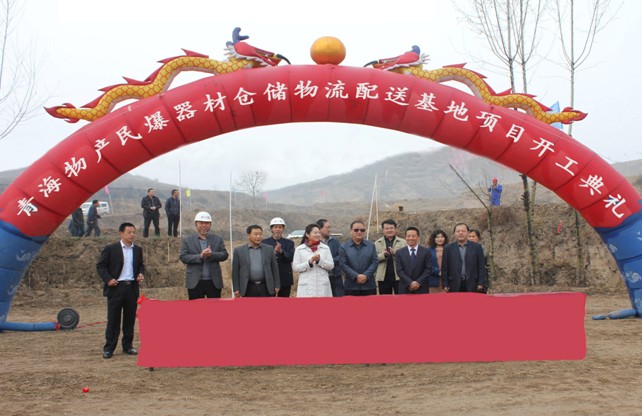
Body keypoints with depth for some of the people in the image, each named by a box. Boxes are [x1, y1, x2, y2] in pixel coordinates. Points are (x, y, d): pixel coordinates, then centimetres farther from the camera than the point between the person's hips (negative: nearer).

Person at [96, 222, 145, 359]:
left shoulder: (138, 250, 11)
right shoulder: (111, 249, -3)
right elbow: (100, 265, -1)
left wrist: (141, 274, 1)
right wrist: (108, 279, -12)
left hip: (132, 288, 4)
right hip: (116, 287, -4)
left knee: (130, 318, 8)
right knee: (113, 319, 0)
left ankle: (128, 346, 18)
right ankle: (109, 348, 8)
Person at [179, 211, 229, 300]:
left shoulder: (218, 239, 8)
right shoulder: (187, 240, 5)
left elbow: (224, 255, 2)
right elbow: (183, 257, -4)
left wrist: (212, 254, -17)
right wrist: (199, 256, -18)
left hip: (214, 282, 1)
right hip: (195, 282, -1)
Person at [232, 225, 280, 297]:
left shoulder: (269, 249, 7)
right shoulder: (239, 250, 3)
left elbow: (274, 268, 9)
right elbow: (235, 271, 3)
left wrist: (277, 286, 4)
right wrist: (236, 289, -1)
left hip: (266, 288, 1)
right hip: (248, 288, -1)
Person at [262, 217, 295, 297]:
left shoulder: (289, 243, 6)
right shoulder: (265, 242, 4)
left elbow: (291, 258, -9)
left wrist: (281, 251, -27)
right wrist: (274, 251, -24)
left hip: (285, 279, 1)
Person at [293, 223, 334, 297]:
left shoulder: (325, 248, 9)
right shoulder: (299, 249, 4)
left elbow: (331, 266, 4)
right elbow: (295, 267, 0)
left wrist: (320, 260, -12)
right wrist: (309, 262, -13)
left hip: (322, 286, 2)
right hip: (306, 287, -2)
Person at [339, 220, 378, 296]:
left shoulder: (371, 245, 10)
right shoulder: (344, 247, 4)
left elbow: (375, 262, 3)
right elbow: (342, 264, -5)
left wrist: (366, 275, -12)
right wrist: (356, 276, -14)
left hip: (369, 285, 2)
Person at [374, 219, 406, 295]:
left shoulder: (402, 242, 6)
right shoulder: (377, 243, 9)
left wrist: (395, 253, -21)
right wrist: (383, 254, -17)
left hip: (399, 277, -1)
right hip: (383, 278, 1)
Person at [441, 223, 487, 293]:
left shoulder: (477, 247, 8)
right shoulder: (448, 248, 8)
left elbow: (482, 267, 6)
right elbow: (444, 269, 6)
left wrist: (481, 284, -3)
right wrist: (445, 285, -1)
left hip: (472, 287, 0)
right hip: (454, 287, 0)